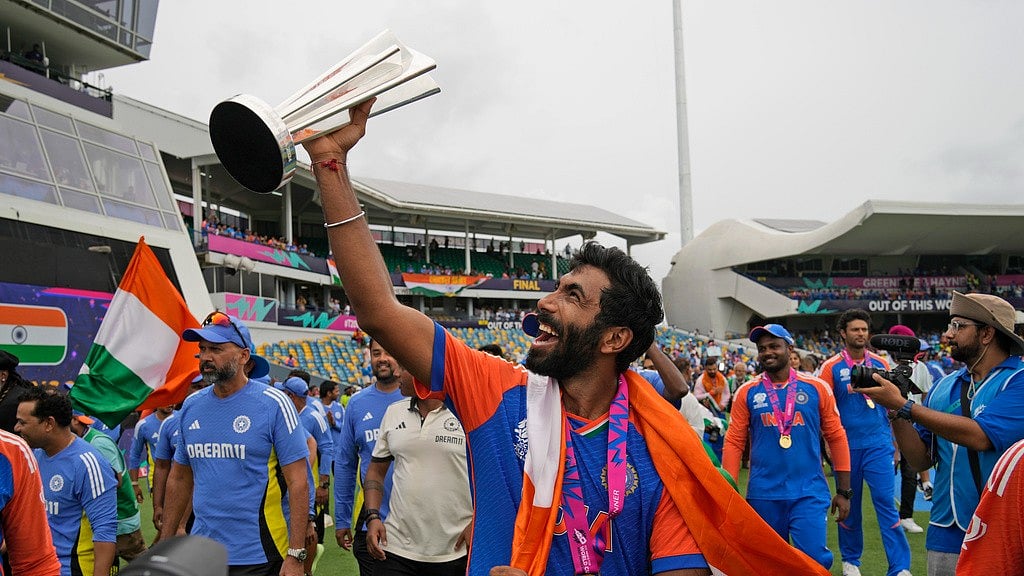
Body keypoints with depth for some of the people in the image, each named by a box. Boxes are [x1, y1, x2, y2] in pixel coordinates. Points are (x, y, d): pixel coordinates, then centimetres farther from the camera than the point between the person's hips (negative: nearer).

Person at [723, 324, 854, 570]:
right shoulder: (747, 392, -1)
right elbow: (734, 443, 0)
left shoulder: (816, 387, -1)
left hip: (810, 493, -1)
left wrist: (844, 491, 4)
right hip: (763, 494, 1)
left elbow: (836, 438, 3)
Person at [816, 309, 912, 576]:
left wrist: (893, 442, 13)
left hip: (878, 444, 1)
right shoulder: (831, 367, -3)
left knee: (886, 502, -5)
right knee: (849, 505, 10)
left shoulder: (880, 363, 5)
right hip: (846, 446, -1)